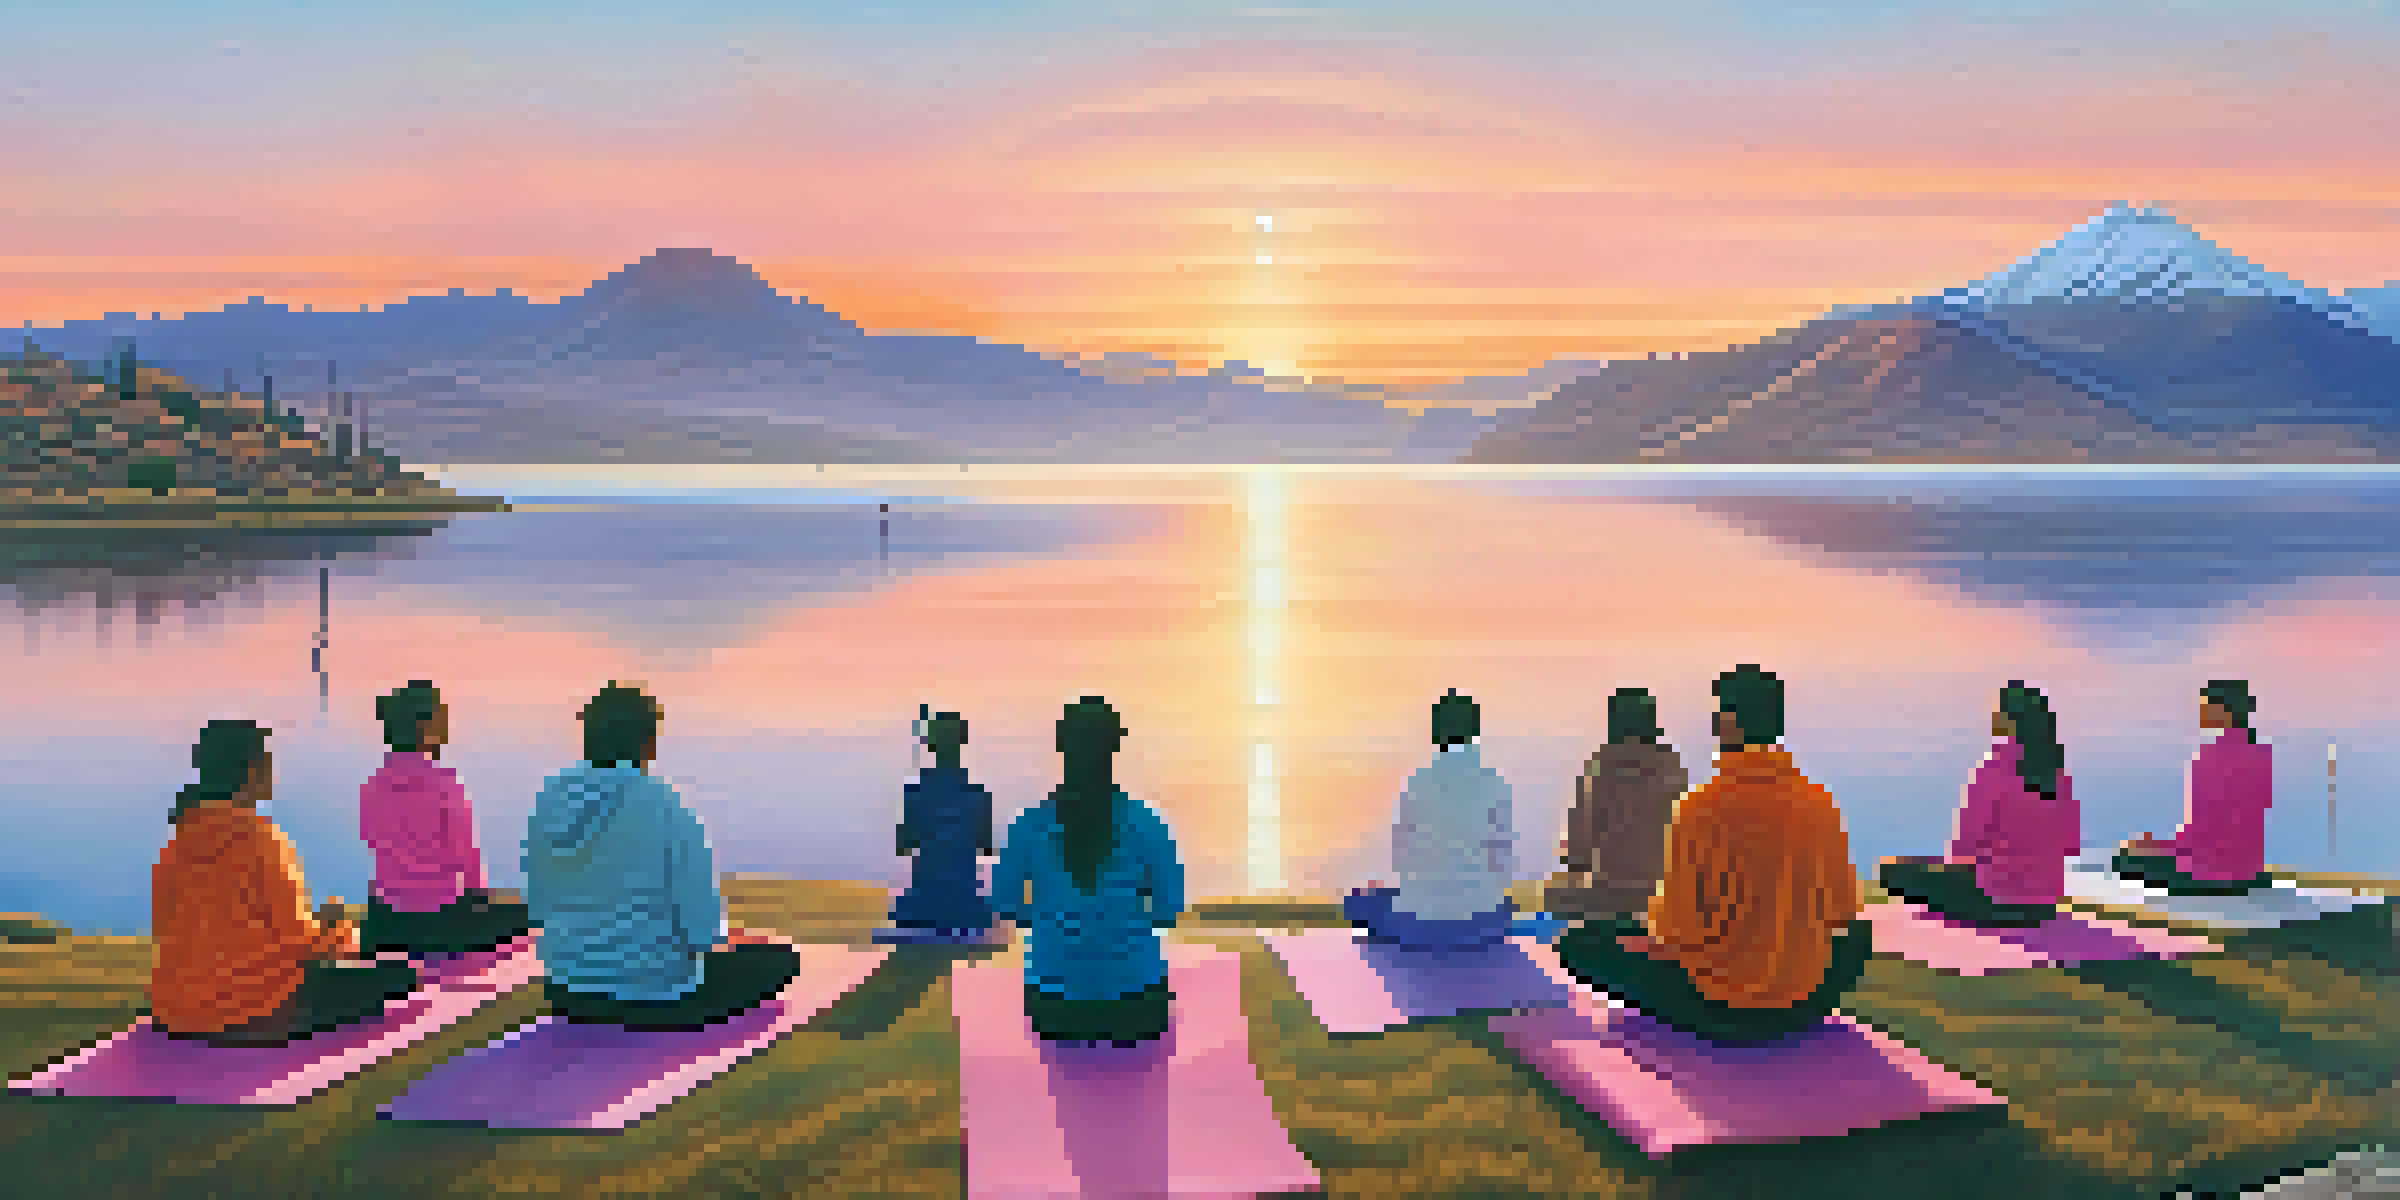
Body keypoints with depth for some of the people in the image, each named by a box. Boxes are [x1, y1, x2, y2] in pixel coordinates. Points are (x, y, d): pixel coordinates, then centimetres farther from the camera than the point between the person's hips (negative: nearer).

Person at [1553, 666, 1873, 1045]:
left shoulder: (1700, 809, -19)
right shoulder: (1821, 805, -7)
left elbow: (1678, 932, -18)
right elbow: (1842, 909, 4)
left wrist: (1649, 940, 5)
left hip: (1715, 997, -4)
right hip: (1800, 1003, 4)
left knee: (1580, 942, 12)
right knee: (1857, 933, 35)